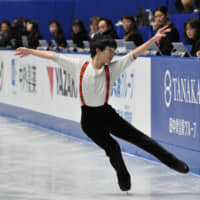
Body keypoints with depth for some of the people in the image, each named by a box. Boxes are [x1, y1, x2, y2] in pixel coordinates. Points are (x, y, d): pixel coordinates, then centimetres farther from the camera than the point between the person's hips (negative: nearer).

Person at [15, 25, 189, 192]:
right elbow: (54, 56, -2)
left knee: (138, 137, 1)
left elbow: (134, 54, -8)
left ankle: (172, 162, 11)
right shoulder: (79, 66, -8)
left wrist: (154, 39, -15)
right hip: (89, 118, -2)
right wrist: (30, 51, 0)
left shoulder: (112, 69, -4)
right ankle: (124, 180, 16)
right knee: (112, 147, -9)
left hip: (107, 114, 2)